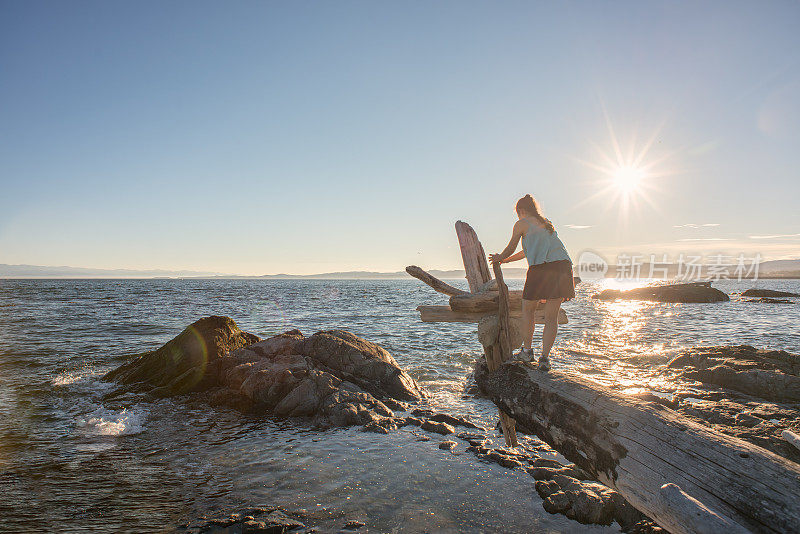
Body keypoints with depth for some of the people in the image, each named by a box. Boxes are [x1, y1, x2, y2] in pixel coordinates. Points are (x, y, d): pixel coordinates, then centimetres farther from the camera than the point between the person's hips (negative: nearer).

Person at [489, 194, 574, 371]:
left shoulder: (521, 224, 8)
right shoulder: (547, 223, 28)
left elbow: (510, 249, 16)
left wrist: (499, 258, 38)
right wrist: (505, 260, 46)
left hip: (541, 268, -6)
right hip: (563, 265, 6)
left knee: (528, 310, 13)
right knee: (551, 316, 7)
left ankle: (527, 351, 18)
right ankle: (545, 356, 1)